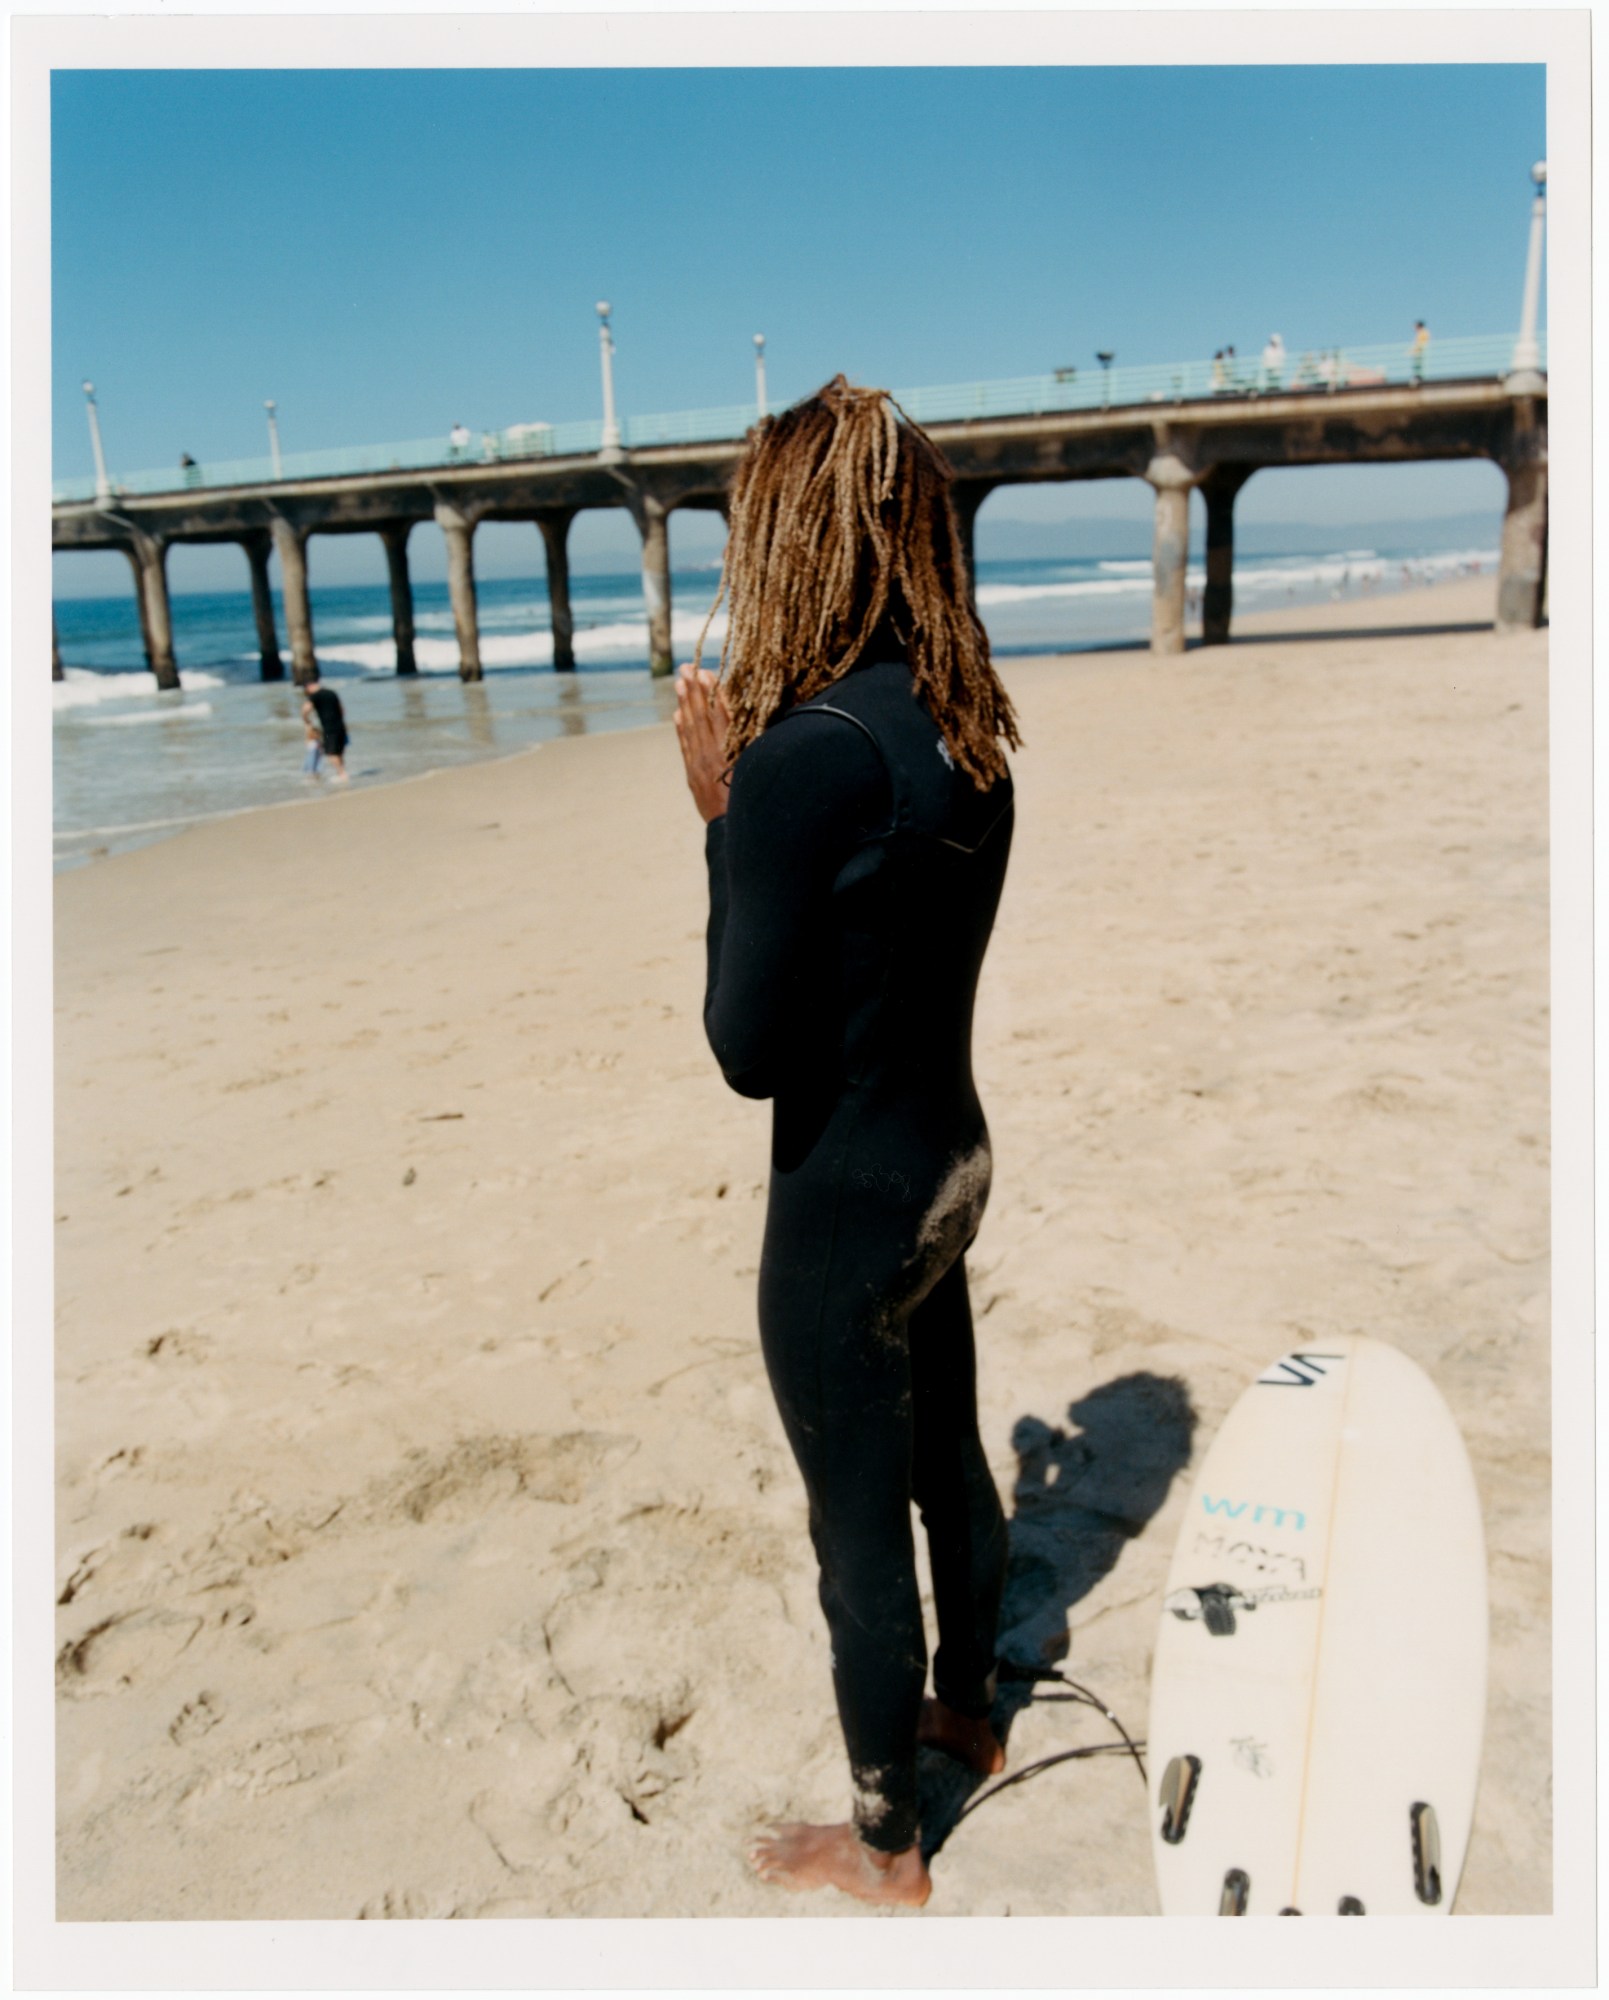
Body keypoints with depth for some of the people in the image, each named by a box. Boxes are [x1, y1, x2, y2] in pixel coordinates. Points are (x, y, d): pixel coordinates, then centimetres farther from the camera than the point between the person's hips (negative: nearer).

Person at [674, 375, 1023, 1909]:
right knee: (945, 1456, 27)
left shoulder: (801, 755, -26)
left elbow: (750, 1051, -21)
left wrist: (720, 815, -15)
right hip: (952, 1159, 8)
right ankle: (963, 1709, 52)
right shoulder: (964, 733, 0)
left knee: (859, 1527, 11)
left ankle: (882, 1846, 35)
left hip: (846, 1199, -8)